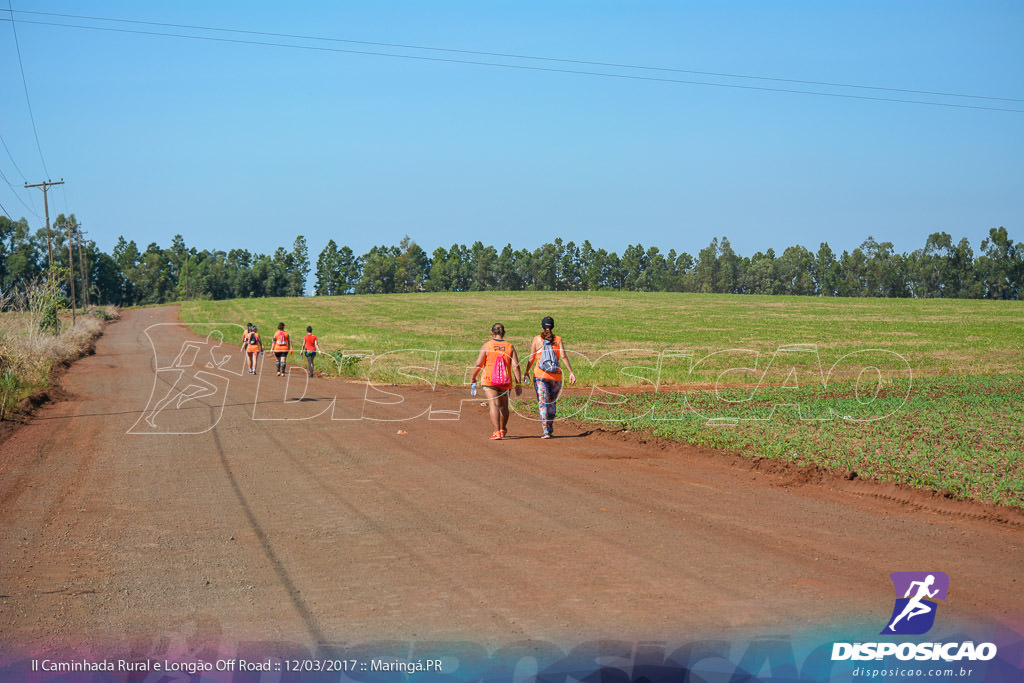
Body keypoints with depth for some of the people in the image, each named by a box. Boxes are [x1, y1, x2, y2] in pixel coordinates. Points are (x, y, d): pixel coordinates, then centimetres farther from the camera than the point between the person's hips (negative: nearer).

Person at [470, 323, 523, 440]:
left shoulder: (487, 345, -3)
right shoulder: (510, 346, 2)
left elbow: (478, 364, -3)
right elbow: (516, 366, -3)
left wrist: (473, 377, 12)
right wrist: (518, 384, -1)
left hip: (489, 381, -3)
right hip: (505, 382, 3)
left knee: (493, 405, -8)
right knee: (504, 406, 21)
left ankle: (497, 432, -22)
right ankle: (503, 430, 39)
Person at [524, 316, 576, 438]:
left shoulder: (537, 339, 2)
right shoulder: (558, 339, 5)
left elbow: (531, 358, -1)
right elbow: (563, 357, -5)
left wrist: (526, 372, 10)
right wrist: (571, 372, -5)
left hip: (540, 374, -2)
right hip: (556, 376, 2)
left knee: (542, 403, -3)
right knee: (552, 402, 18)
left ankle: (546, 431, -14)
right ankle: (550, 429, 23)